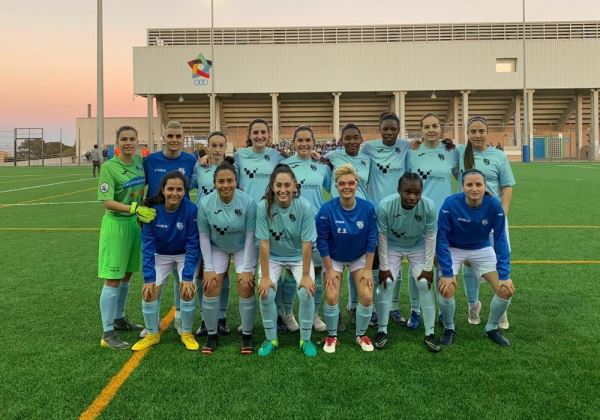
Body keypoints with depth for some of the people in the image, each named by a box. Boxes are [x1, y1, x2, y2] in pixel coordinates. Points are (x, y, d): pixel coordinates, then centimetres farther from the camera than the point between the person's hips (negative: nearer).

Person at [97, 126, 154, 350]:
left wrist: (145, 209, 7)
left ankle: (119, 319, 34)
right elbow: (107, 202, -19)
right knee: (113, 279, -3)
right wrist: (134, 209, -28)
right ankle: (108, 333, 4)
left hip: (135, 223, 6)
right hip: (116, 224, -6)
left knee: (127, 275, 17)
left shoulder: (140, 161, 3)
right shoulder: (109, 167, -14)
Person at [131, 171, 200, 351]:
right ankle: (152, 334, 14)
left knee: (187, 291, -18)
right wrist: (149, 278, -21)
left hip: (185, 255, -2)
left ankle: (186, 333, 7)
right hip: (160, 255, 2)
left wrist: (188, 276, -24)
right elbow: (147, 246, -18)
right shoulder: (152, 209, -23)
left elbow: (193, 246, -21)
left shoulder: (191, 210, -27)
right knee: (149, 292, -10)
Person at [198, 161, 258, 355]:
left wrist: (246, 269, -18)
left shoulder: (248, 202, -26)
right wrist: (209, 268, -13)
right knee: (210, 287, -8)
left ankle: (247, 335, 6)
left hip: (243, 248, -1)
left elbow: (250, 236, -19)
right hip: (217, 248, 2)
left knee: (246, 286, -13)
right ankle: (212, 335, 10)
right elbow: (204, 236, -12)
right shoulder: (205, 203, -21)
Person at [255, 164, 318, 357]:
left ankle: (305, 339, 6)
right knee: (266, 294, -16)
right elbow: (264, 243, -19)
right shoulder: (263, 207, -22)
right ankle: (271, 339, 8)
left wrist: (306, 275, -18)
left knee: (307, 292, -18)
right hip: (272, 257, 1)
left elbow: (306, 243, -19)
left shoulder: (304, 207, -23)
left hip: (298, 256, 0)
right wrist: (265, 276, -18)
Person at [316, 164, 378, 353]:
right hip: (334, 258, -1)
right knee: (331, 297, -12)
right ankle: (332, 336, 13)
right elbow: (322, 241, -16)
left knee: (367, 297, -7)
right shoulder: (327, 209, -26)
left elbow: (371, 240, -11)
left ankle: (361, 335, 18)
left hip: (359, 258, 1)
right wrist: (329, 269, -12)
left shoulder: (368, 208, -21)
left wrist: (368, 269, -9)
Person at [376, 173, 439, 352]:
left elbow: (430, 237, -16)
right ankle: (382, 331, 6)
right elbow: (382, 237, -20)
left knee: (425, 284, -7)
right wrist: (384, 267, -15)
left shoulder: (429, 206, -30)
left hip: (417, 246, 1)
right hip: (392, 246, 0)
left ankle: (429, 333, 7)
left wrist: (428, 267, -12)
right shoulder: (385, 205, -32)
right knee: (386, 283, -9)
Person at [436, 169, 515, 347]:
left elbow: (500, 240, -17)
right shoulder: (450, 204, -28)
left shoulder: (494, 205, -23)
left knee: (506, 289, -10)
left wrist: (504, 276, -21)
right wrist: (447, 273, -26)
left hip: (482, 249, 2)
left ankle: (492, 328, 18)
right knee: (446, 289, -22)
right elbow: (442, 239, -22)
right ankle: (449, 328, 8)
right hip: (453, 249, -2)